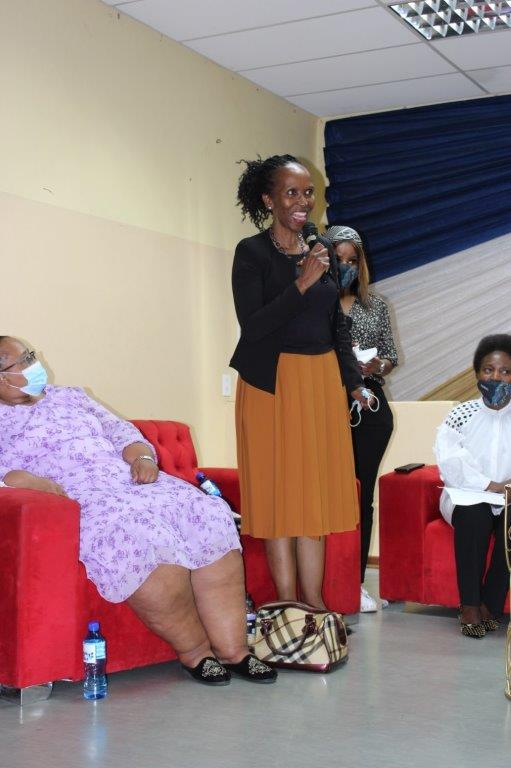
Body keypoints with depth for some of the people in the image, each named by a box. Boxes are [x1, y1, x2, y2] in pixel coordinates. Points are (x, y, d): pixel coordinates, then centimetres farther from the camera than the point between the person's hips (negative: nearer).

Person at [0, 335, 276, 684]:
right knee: (141, 537, -37)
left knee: (211, 515, -19)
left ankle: (232, 649, -20)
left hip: (132, 482, 6)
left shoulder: (70, 397, 27)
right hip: (77, 500, -6)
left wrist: (142, 457, 3)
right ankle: (195, 650, -18)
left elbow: (122, 433, 24)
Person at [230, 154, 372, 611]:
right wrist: (302, 284, -20)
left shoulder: (320, 253, 13)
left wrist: (354, 381, 12)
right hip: (273, 384, -6)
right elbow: (252, 327, -16)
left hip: (322, 383, 6)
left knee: (316, 493, 7)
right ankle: (289, 605, 5)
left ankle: (314, 602, 13)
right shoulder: (252, 253, -6)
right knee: (279, 494, -2)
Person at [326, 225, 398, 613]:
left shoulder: (376, 305, 14)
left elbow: (392, 357, 16)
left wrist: (376, 366, -5)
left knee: (363, 493, 4)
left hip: (371, 406, 3)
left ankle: (357, 582, 11)